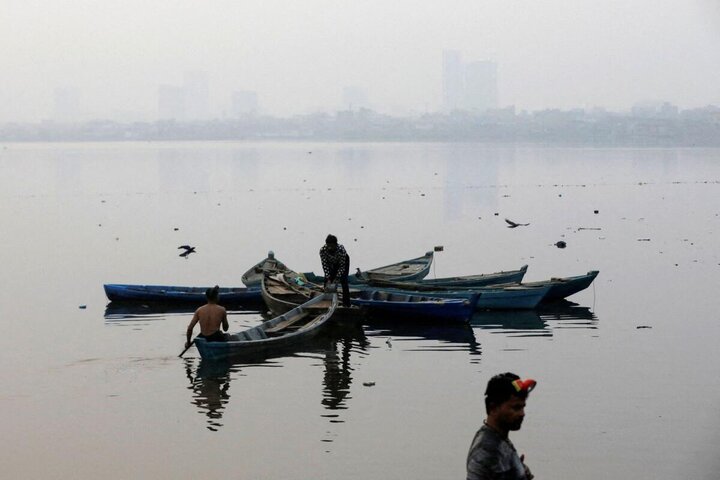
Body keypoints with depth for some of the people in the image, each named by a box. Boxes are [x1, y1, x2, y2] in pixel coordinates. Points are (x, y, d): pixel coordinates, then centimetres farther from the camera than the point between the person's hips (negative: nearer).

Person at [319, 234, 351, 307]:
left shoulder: (341, 249, -41)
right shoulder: (322, 250, -34)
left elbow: (342, 266, -32)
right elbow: (325, 266, -27)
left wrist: (336, 279, -36)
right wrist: (328, 279, -33)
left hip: (344, 260, -3)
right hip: (331, 262, 3)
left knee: (343, 281, -12)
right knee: (327, 282, -6)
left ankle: (346, 304, -8)